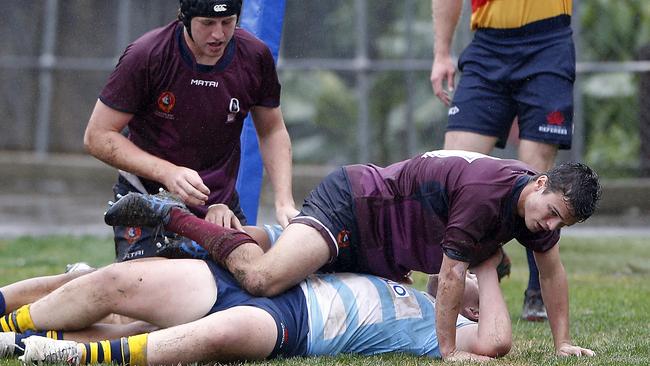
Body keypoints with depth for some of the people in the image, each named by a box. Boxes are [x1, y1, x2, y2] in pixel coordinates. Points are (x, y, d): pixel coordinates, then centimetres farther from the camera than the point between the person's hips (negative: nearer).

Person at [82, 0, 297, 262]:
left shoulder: (255, 57, -7)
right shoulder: (146, 56, -17)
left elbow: (272, 132, 8)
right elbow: (97, 136, -14)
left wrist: (284, 202, -7)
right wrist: (167, 172, -26)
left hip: (222, 205, 4)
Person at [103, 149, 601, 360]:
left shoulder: (538, 206, 1)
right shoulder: (486, 191, -27)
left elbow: (553, 271, 19)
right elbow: (451, 274, -23)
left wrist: (562, 342, 18)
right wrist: (450, 351, -16)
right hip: (350, 205, -10)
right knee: (262, 278, -29)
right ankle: (171, 215, -9)